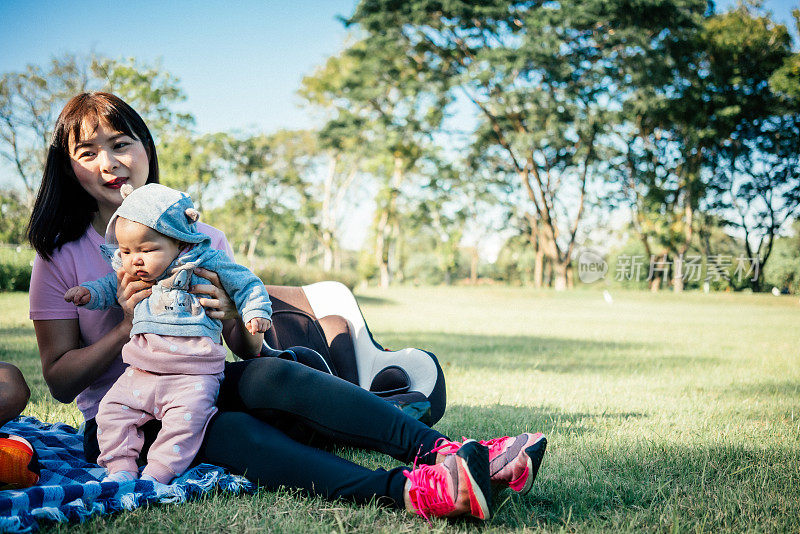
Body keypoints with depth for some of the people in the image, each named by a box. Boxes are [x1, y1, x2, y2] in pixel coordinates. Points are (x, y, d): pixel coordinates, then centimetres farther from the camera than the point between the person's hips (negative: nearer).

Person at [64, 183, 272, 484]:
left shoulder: (208, 263, -3)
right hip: (141, 372, 5)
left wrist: (256, 312, -5)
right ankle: (121, 467, 7)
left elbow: (246, 284, 7)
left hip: (192, 375, -5)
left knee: (185, 419, -23)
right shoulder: (129, 274, 10)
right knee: (112, 410, -2)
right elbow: (110, 287, 31)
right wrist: (90, 293, 12)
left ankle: (157, 473, -14)